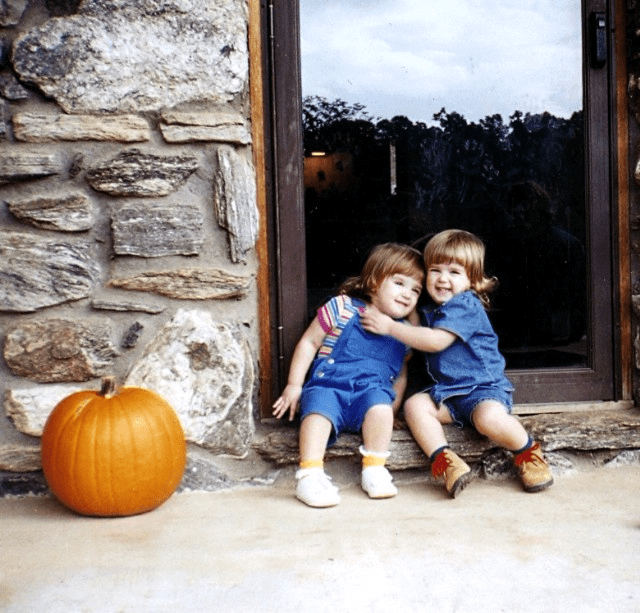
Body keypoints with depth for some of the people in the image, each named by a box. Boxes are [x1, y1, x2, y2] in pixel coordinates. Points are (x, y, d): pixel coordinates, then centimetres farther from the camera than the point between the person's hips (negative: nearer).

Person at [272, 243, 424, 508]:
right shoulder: (342, 308, 5)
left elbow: (400, 374, 28)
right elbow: (309, 342, 7)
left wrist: (392, 409, 14)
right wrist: (294, 385, 1)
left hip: (371, 390, 2)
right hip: (328, 384, -2)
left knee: (380, 405, -32)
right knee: (318, 408, -34)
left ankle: (374, 470, -22)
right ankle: (310, 474, -36)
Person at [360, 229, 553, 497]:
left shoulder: (465, 306, -12)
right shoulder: (429, 311, 15)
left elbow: (436, 341, -23)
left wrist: (390, 327, -18)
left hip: (484, 387, -7)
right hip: (447, 391, 8)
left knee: (489, 417, -35)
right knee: (414, 405, -17)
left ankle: (529, 453, -5)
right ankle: (446, 463, -24)